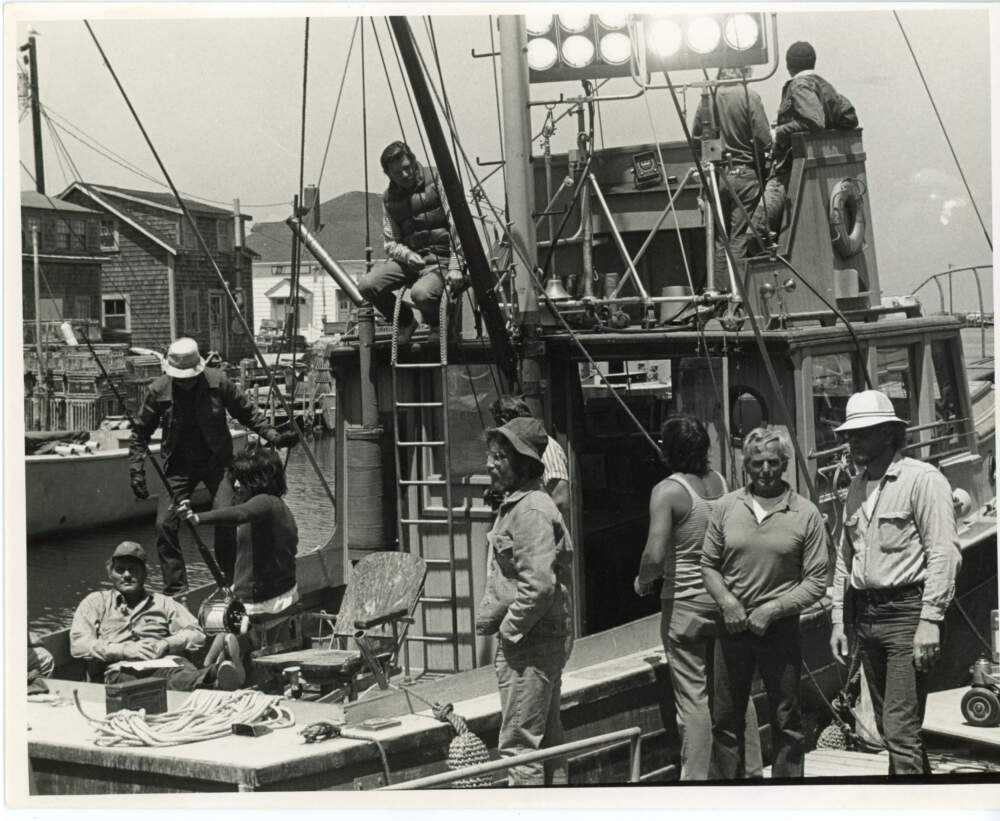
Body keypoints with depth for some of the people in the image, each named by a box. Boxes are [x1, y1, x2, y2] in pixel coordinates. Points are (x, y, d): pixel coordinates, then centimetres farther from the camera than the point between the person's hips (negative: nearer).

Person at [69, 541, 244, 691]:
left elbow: (196, 635, 20)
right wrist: (124, 649, -4)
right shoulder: (96, 602, 25)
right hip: (121, 669, -3)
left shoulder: (163, 602, 31)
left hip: (165, 664, 3)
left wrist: (165, 644, -1)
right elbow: (78, 645, 10)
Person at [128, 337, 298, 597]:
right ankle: (175, 590, 3)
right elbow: (140, 432, 2)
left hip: (217, 461, -1)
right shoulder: (158, 390, -9)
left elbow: (248, 412, 3)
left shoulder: (218, 382, -11)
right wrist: (136, 470, -4)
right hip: (179, 466, 2)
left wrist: (273, 436, -7)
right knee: (165, 524, -8)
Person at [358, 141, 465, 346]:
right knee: (366, 285, -20)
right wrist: (407, 255, -17)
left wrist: (455, 267, -17)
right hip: (408, 258, 5)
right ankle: (406, 322, 8)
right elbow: (390, 244, 8)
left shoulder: (435, 181, -4)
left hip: (440, 257, -5)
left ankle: (437, 325, 2)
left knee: (421, 292, -36)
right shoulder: (389, 198, 9)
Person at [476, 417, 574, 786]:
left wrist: (510, 629, -16)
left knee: (518, 743, -7)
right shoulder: (514, 505, 15)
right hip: (543, 641, 11)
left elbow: (539, 584, -26)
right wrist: (490, 617, 15)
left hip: (529, 643, -11)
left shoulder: (530, 511, -18)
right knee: (547, 738, 16)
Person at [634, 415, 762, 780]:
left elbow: (655, 555, -24)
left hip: (685, 602, -6)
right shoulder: (720, 482, 1)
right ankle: (752, 770, 25)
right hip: (726, 598, 6)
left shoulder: (668, 491, -16)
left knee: (693, 697, 0)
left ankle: (696, 777, 5)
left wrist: (643, 581, -5)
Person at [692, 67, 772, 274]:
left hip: (715, 175, 4)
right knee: (740, 237, -2)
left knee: (719, 237, 9)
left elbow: (696, 135, 10)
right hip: (744, 172, -4)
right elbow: (764, 139, -12)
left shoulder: (707, 97, 4)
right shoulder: (749, 96, -9)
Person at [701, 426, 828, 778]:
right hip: (733, 627, 2)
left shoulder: (805, 514, -3)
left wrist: (772, 610, -13)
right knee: (725, 719, 8)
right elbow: (708, 564, 8)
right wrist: (725, 600, -9)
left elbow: (816, 581, -4)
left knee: (786, 722, 6)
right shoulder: (727, 506, 3)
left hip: (781, 628, -2)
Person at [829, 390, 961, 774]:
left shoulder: (922, 479, -8)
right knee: (887, 726, 12)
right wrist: (838, 620, 16)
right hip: (865, 614, 8)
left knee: (900, 728, -12)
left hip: (906, 612, -8)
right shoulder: (857, 487, 15)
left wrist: (930, 620, -20)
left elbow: (944, 552, -14)